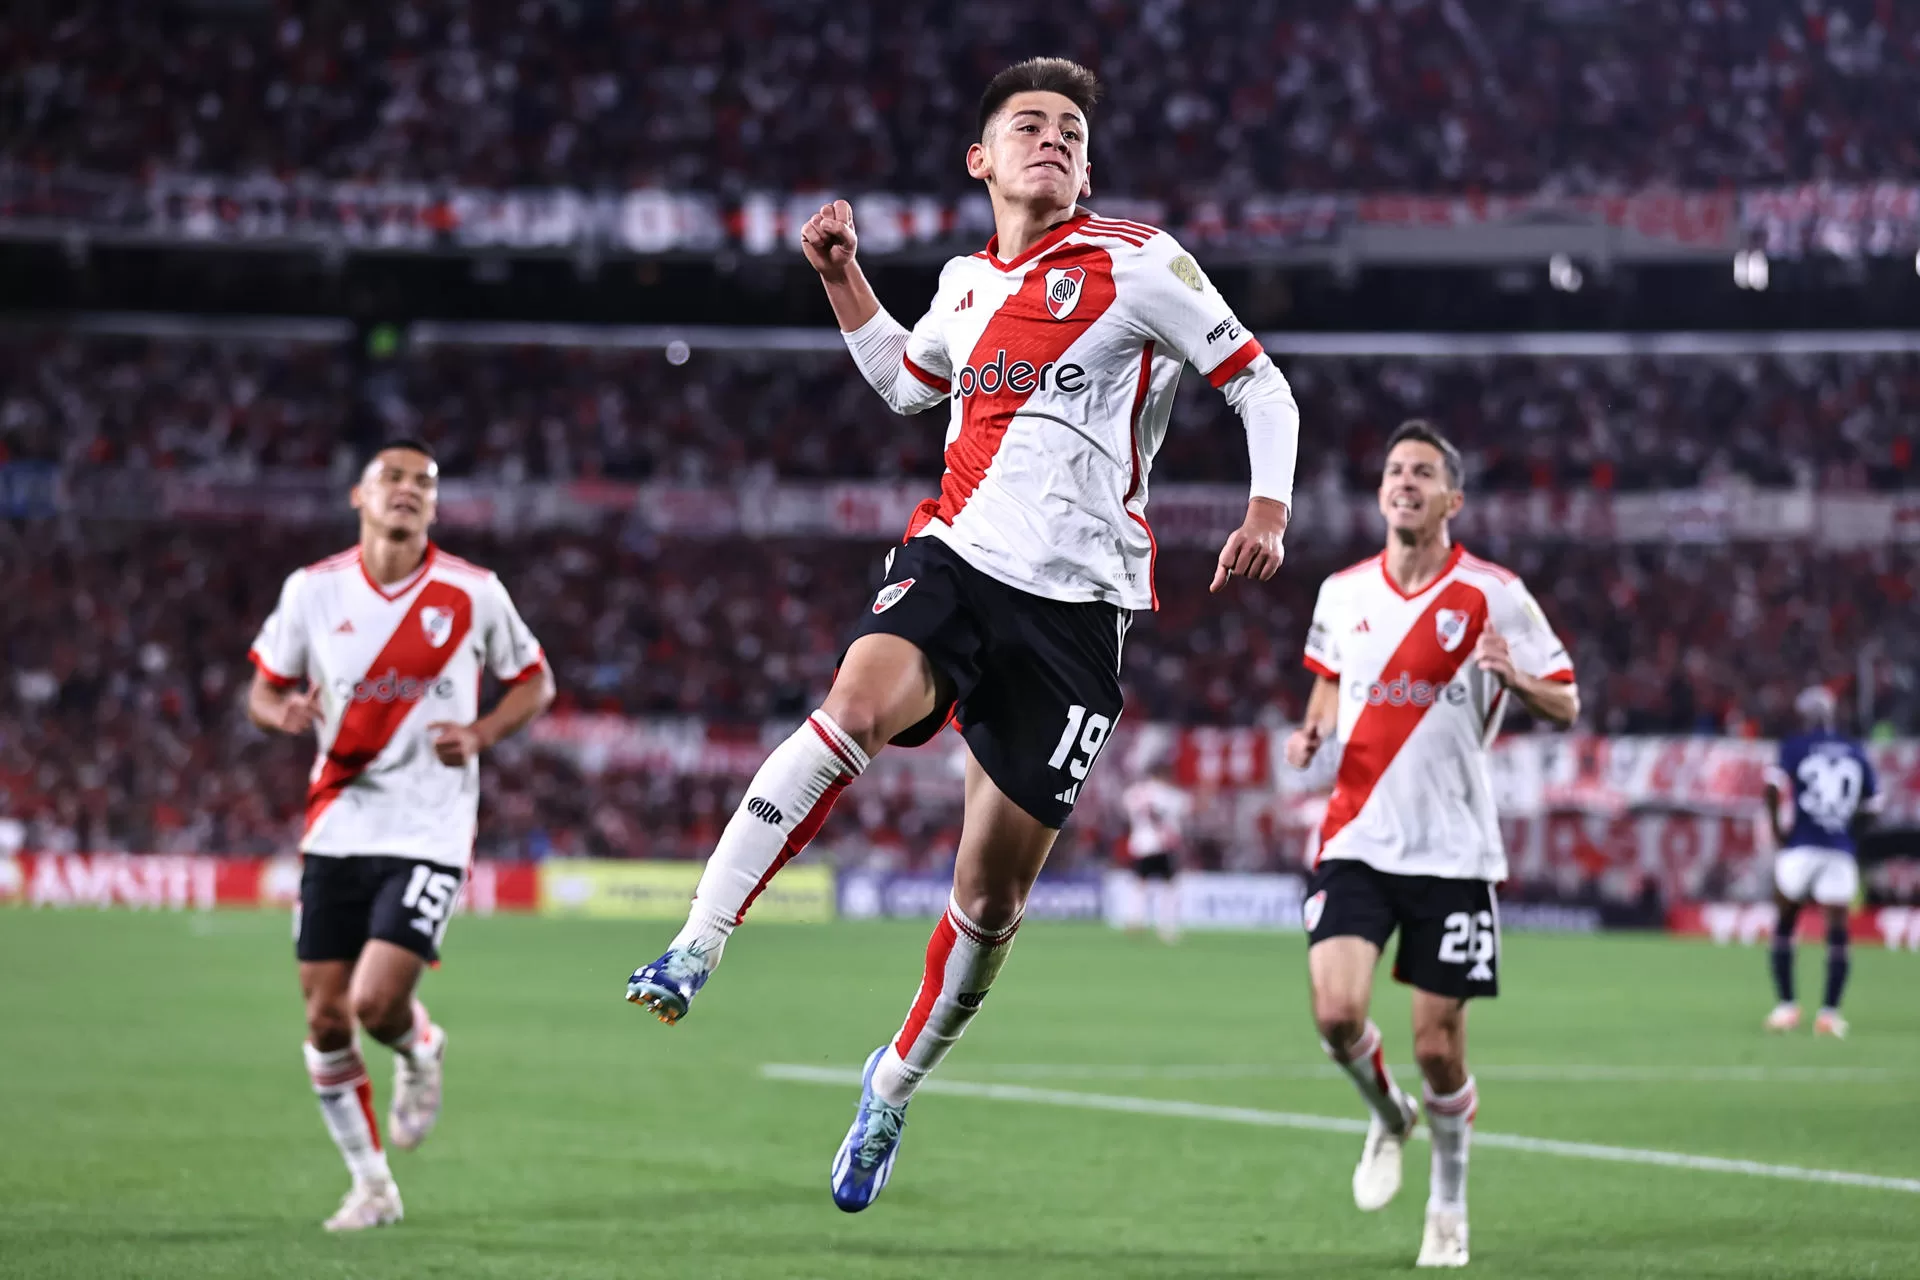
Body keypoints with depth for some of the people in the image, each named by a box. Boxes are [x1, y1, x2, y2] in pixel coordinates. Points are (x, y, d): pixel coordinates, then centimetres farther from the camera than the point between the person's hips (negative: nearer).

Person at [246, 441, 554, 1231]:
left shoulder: (473, 594, -3)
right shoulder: (313, 590, 1)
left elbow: (535, 680, 9)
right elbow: (262, 690, 10)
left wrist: (480, 734, -9)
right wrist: (285, 711, -14)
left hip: (428, 834, -2)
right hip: (336, 830, 3)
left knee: (377, 1004, -17)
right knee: (326, 1021, 1)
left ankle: (421, 1053, 21)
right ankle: (372, 1186, 18)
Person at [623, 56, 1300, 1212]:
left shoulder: (1138, 263, 1)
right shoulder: (969, 284, 14)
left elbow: (1260, 385, 2)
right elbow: (905, 381, 35)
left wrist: (1268, 511, -12)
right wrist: (841, 274, 24)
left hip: (1078, 604, -2)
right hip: (955, 556, 2)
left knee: (995, 889, 2)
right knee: (861, 702, -32)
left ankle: (895, 1084, 26)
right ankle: (695, 952, -34)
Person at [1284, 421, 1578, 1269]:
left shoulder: (1493, 596, -3)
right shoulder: (1342, 593, 8)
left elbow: (1565, 704, 0)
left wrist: (1515, 677, -22)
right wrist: (1314, 730, 4)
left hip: (1453, 854, -2)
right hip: (1356, 841, 2)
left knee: (1437, 1046, -1)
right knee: (1336, 1013, -17)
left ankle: (1449, 1206, 23)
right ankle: (1387, 1116, 17)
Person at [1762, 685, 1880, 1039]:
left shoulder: (1794, 747, 2)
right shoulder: (1856, 753, 12)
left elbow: (1774, 787, -11)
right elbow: (1871, 806, 12)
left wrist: (1776, 830, 0)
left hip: (1802, 846, -2)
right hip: (1841, 851, 2)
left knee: (1784, 923, 13)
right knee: (1837, 930, 2)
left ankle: (1786, 1006, 9)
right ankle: (1830, 1012, -4)